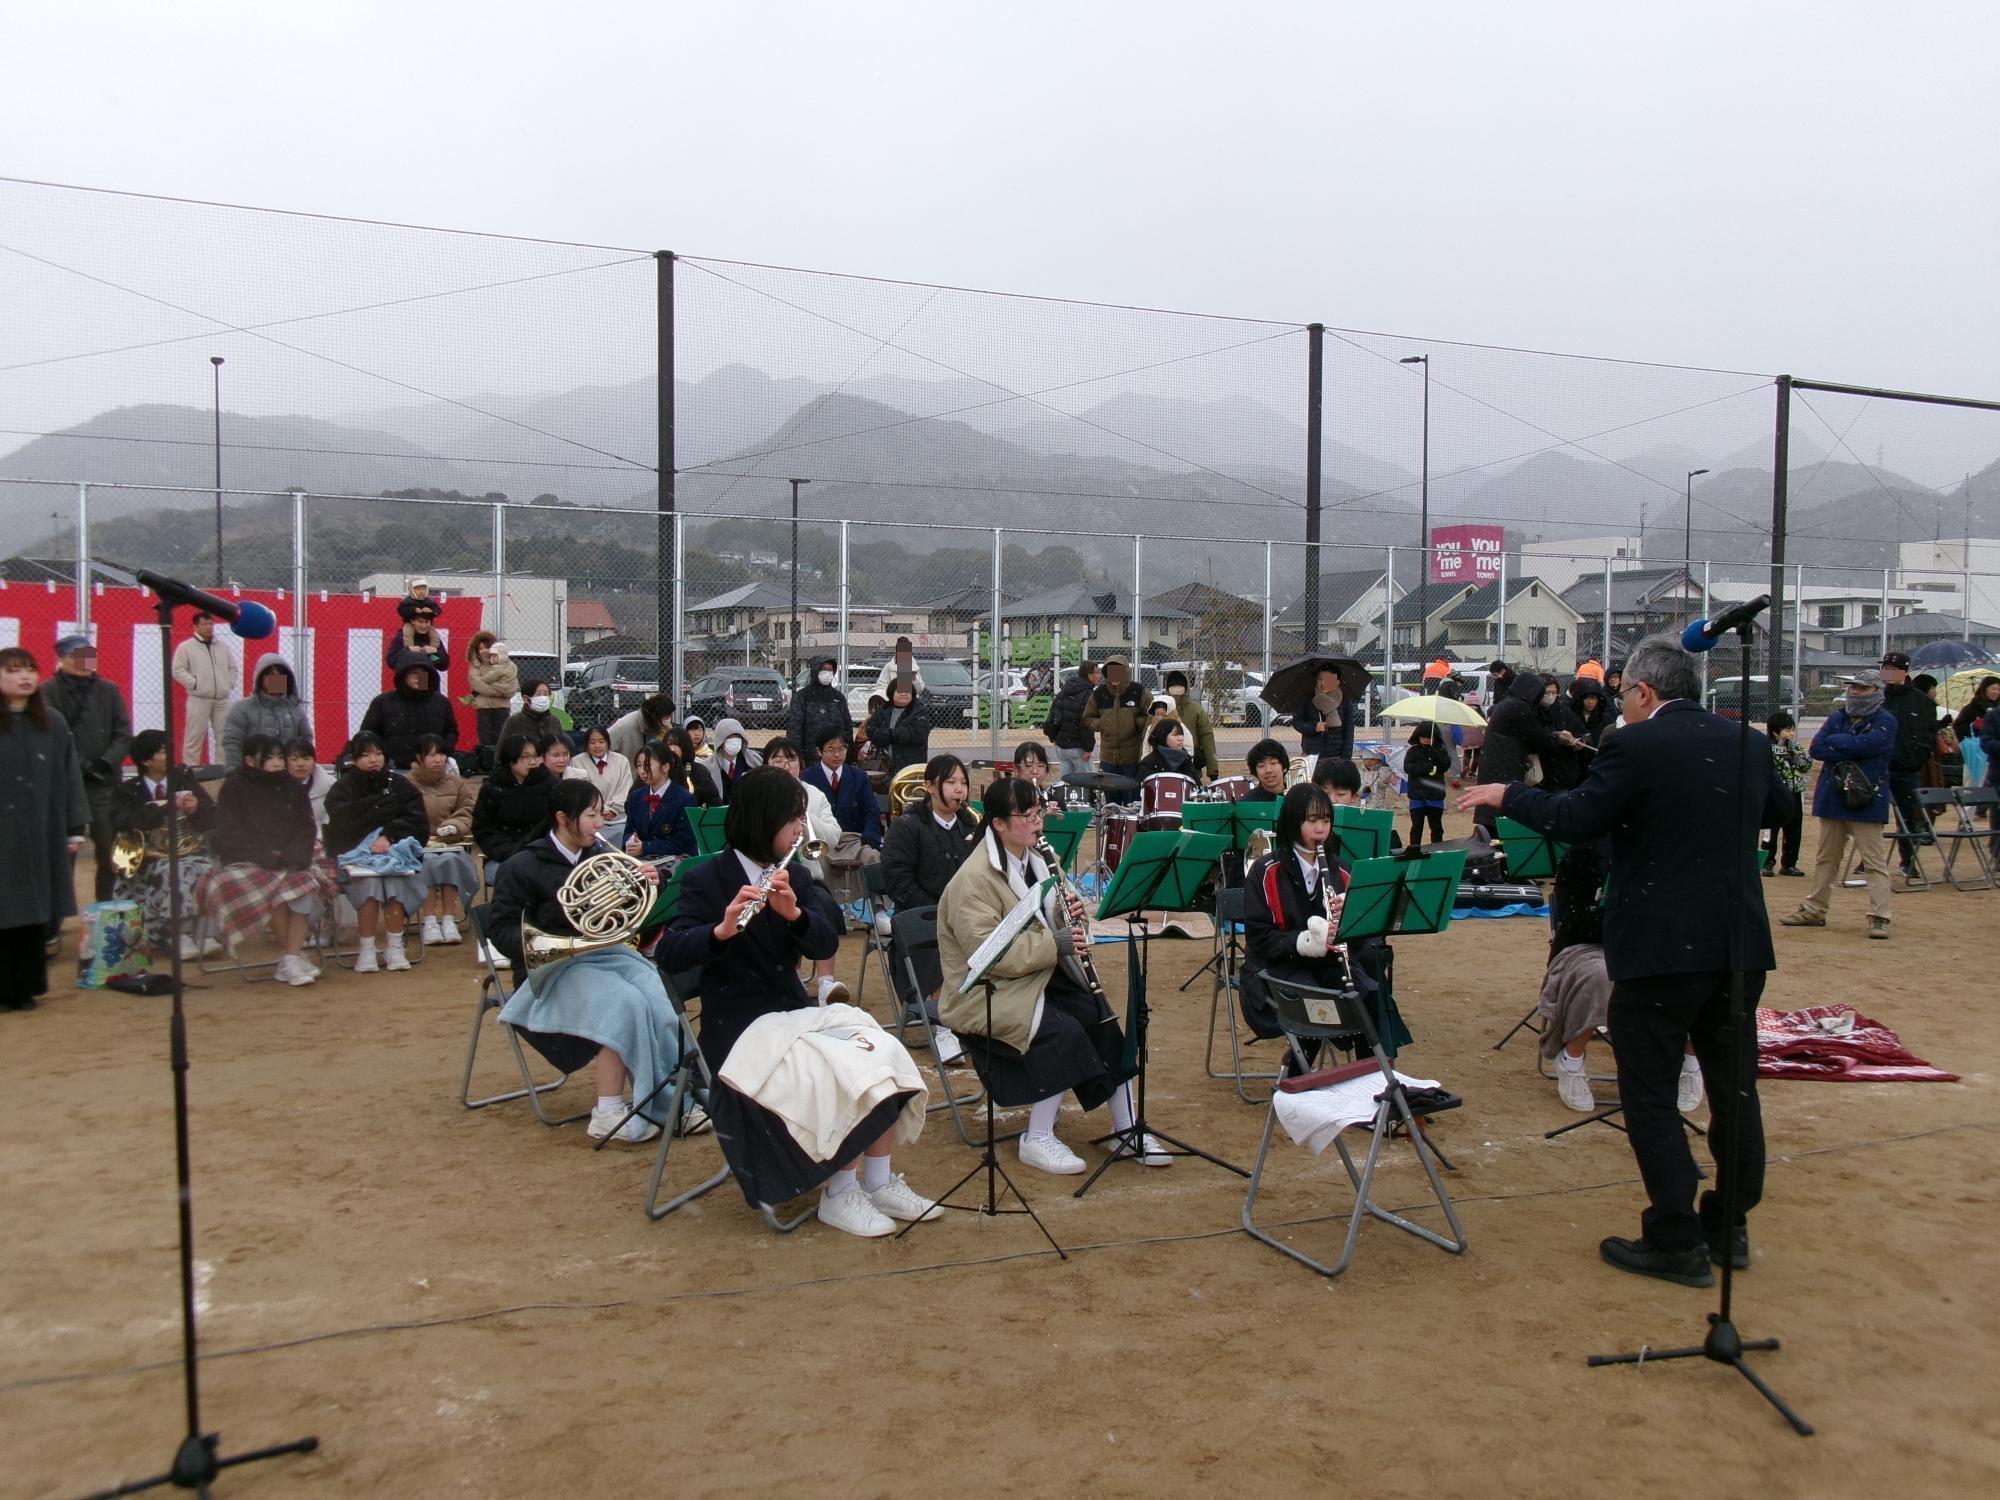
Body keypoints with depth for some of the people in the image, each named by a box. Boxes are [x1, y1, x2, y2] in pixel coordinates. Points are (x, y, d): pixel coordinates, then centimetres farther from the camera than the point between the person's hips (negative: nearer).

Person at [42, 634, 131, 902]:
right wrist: (81, 764, -18)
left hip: (104, 783, 3)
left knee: (110, 852, 3)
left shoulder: (109, 691, 10)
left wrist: (106, 763, -10)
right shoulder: (48, 692, 0)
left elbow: (124, 735, 6)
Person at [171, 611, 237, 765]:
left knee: (224, 736, 8)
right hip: (198, 699, -4)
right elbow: (178, 670, -5)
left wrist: (230, 684, 5)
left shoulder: (224, 646, 12)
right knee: (194, 736, -3)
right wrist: (194, 684, -12)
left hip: (222, 699, 4)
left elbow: (233, 667, 18)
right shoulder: (186, 647, -1)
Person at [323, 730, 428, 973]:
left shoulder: (400, 785, 12)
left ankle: (394, 947, -23)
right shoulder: (342, 789, 9)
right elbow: (342, 826, -5)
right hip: (354, 855, -1)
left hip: (396, 852, 1)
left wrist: (389, 836, -14)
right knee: (369, 881, -30)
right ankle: (367, 950, -24)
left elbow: (418, 823, 0)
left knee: (395, 880, -30)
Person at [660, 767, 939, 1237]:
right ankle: (839, 1195, -7)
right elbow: (669, 956, -20)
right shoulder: (707, 880, -9)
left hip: (795, 1012, 6)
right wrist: (722, 930, -38)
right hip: (739, 1027, -6)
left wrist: (794, 912, -23)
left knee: (885, 1055, -16)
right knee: (845, 1075, -25)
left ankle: (879, 1182, -4)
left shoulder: (794, 877, 8)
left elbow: (826, 945, -4)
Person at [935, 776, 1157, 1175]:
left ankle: (1127, 1130, -3)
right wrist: (1055, 945, -28)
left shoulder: (1032, 860, 9)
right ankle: (1038, 1140, -13)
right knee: (1063, 1031, -28)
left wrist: (1073, 919, -6)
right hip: (988, 996, -8)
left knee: (1103, 1019, -15)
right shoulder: (973, 880, -18)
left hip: (1042, 976, 8)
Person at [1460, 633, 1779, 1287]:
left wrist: (1507, 796, 0)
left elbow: (1575, 821, -14)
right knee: (1734, 1087, 16)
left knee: (1651, 1093, 4)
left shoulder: (1634, 747, -14)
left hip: (1661, 948, -7)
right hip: (1740, 944, 7)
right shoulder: (1749, 743, 6)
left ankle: (1677, 1242, 7)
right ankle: (1729, 1227, 28)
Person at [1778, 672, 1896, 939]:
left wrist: (1835, 742, -7)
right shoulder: (1837, 718, 11)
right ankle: (1814, 910, 22)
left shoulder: (1885, 721, -2)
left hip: (1867, 800, -5)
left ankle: (1879, 917, -6)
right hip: (1832, 796, 5)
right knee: (1825, 858, 14)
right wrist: (1851, 750, -13)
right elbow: (1816, 749, -2)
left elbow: (1867, 744, -20)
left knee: (1874, 861, -7)